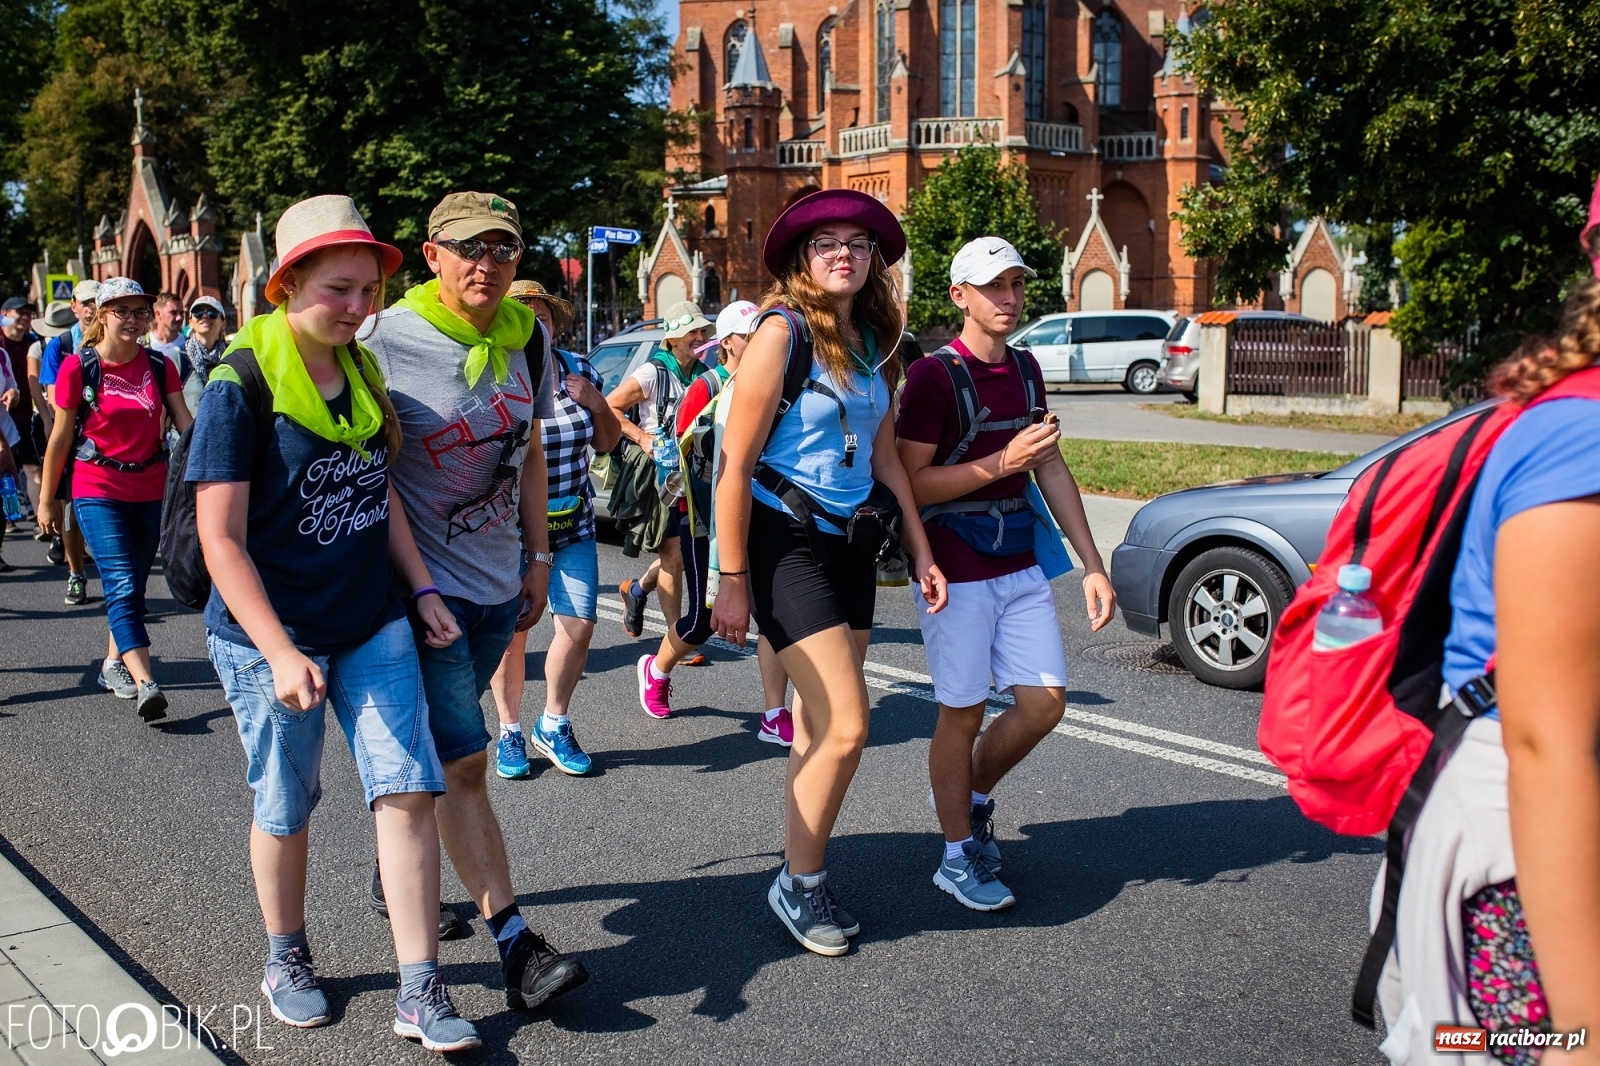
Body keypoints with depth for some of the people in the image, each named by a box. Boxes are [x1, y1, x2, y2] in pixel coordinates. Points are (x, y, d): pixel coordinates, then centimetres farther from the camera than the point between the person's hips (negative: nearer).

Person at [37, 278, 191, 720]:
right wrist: (47, 500, 4)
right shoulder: (78, 367, -6)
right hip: (98, 491, -4)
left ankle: (113, 664, 31)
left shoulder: (159, 366, 3)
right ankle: (145, 684, -25)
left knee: (132, 586, 12)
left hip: (150, 492, 4)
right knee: (122, 585, -15)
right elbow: (60, 438, -1)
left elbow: (186, 424, 0)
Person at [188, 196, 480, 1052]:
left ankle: (419, 991, 4)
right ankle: (285, 960, 35)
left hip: (373, 627, 5)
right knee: (285, 807, 11)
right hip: (272, 636, -5)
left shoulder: (362, 373, 5)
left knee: (407, 789, -4)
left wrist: (421, 588, 6)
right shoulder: (241, 385, -15)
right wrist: (281, 653, -23)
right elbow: (221, 539, -17)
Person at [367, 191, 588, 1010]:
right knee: (463, 761, -8)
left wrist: (539, 556, 14)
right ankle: (516, 944, -6)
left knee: (440, 748, 16)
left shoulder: (525, 338, 5)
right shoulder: (387, 343, -13)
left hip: (497, 583, 6)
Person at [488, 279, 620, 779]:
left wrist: (598, 404, -8)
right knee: (511, 633, 1)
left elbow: (607, 442, 11)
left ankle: (553, 726, 19)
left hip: (572, 523, 4)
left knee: (578, 626, -2)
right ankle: (510, 732, 20)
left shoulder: (580, 371, 1)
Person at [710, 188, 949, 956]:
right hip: (787, 541, -7)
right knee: (845, 725, -10)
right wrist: (731, 580, -14)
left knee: (820, 728, 11)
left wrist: (920, 552, 13)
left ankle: (805, 879, 24)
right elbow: (735, 464, -13)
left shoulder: (872, 343, 10)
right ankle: (798, 885, 8)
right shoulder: (782, 333, -11)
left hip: (852, 544, 7)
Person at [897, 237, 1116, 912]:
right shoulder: (933, 375, -12)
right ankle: (958, 857, 17)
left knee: (1045, 702, 5)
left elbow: (1052, 471, 14)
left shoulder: (1025, 370, 10)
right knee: (962, 714, 2)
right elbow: (911, 483, -15)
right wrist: (1000, 463, -24)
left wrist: (1092, 564, 11)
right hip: (957, 572, -6)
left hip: (1021, 565, 7)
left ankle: (973, 796, 31)